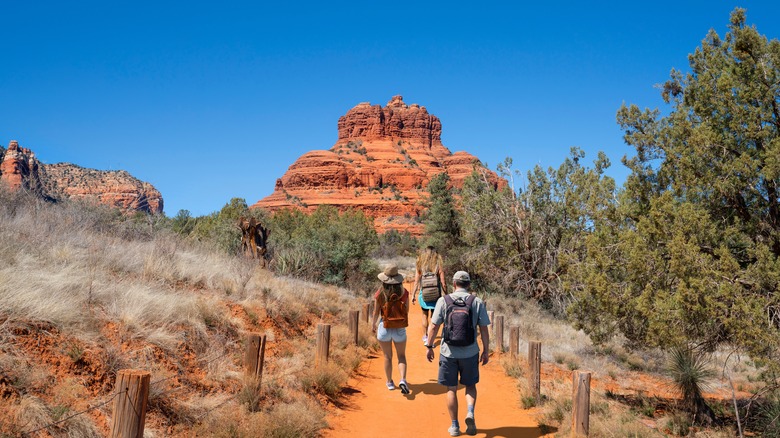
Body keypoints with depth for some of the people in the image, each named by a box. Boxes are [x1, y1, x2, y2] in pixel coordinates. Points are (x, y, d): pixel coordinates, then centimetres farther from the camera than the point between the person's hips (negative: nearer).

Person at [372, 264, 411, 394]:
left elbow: (376, 312, -4)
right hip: (400, 329, 0)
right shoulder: (404, 292, -10)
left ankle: (390, 382, 25)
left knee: (388, 356, 16)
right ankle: (403, 380, -5)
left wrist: (373, 324, 13)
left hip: (384, 327, 0)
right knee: (401, 356, 14)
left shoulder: (380, 293, -11)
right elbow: (407, 310, -1)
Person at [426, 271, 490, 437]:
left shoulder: (443, 301, -6)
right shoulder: (477, 302, -4)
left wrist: (429, 346, 5)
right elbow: (484, 330, -3)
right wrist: (486, 351, 7)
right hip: (470, 353, 1)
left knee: (451, 389, 12)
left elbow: (434, 326, -6)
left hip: (448, 352, 0)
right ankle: (470, 412, -4)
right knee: (470, 385, 20)